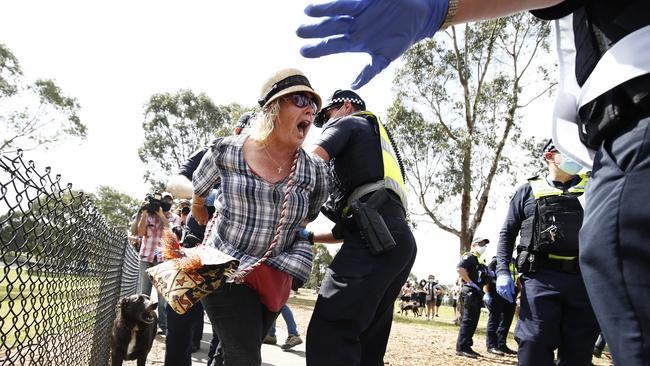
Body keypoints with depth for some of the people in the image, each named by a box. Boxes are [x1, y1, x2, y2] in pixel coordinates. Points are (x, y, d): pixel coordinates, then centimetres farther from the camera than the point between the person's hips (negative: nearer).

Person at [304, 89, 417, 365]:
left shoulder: (348, 122, 16)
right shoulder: (380, 144, 39)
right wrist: (309, 237, 31)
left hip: (376, 236, -9)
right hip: (400, 239, 9)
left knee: (328, 335, -19)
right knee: (366, 342, 10)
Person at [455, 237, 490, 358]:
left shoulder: (480, 261, 23)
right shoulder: (469, 256, -6)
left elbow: (484, 281, 28)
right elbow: (460, 268, -23)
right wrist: (471, 283, -20)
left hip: (477, 294, 10)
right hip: (470, 292, -10)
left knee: (473, 321, 10)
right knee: (468, 320, -11)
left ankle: (466, 346, 16)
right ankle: (461, 347, -10)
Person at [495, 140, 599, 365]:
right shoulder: (529, 191, 13)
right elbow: (507, 233, 11)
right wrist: (502, 271, -2)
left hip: (585, 279, 3)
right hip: (540, 279, -2)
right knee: (534, 347, -8)